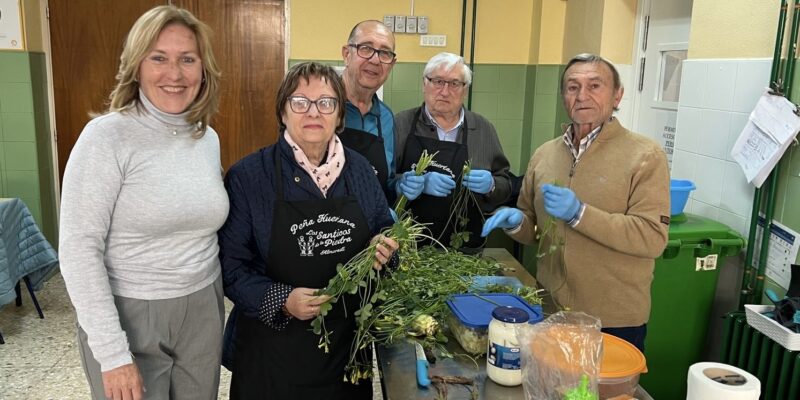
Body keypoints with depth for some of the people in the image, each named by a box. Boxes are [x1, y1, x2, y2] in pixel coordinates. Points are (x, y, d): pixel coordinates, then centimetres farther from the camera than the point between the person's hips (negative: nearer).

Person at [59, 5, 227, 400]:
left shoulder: (208, 138, 3)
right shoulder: (107, 136, -14)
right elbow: (78, 248, -16)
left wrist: (216, 305, 11)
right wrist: (113, 352, -18)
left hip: (202, 314, 5)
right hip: (128, 316, -5)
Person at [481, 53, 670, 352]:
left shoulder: (645, 156, -9)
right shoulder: (543, 154, 6)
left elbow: (653, 238, -17)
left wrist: (579, 213, -24)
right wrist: (515, 222, -8)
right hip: (549, 311, 5)